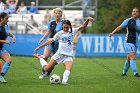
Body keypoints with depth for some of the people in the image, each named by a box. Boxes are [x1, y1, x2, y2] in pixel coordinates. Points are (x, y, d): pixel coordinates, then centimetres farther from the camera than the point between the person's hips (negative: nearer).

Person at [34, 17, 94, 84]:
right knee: (46, 69, 1)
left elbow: (83, 26, 2)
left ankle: (64, 80, -44)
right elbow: (50, 41, 3)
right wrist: (39, 47, 3)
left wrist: (88, 20, -17)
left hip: (68, 55, 1)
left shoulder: (72, 31, 6)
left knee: (69, 68, -31)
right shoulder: (59, 33, 1)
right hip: (59, 54, -1)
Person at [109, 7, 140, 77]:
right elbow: (120, 27, -2)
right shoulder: (128, 21, -5)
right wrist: (112, 33, -8)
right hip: (128, 42, -5)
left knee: (129, 58, 13)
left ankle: (124, 72, 27)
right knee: (132, 57, -15)